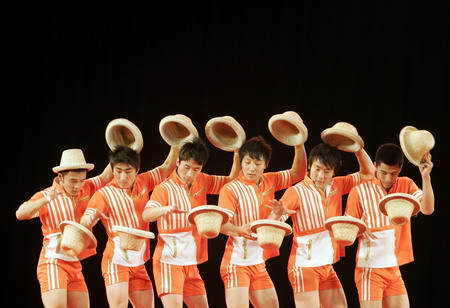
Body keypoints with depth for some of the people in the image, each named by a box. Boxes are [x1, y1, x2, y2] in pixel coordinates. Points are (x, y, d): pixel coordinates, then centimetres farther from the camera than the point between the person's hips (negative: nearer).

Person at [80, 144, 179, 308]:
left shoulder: (143, 183, 6)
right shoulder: (104, 194, -8)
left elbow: (168, 167, 15)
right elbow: (84, 223, -19)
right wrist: (91, 217, -41)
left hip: (138, 264, 6)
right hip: (116, 262, -6)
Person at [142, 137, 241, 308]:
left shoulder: (202, 182, 7)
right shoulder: (164, 189, -12)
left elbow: (232, 180, 17)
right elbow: (146, 215, -26)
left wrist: (237, 153, 2)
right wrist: (166, 209, -47)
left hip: (191, 263, 7)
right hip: (169, 260, -7)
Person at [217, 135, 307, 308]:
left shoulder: (269, 182, 6)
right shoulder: (231, 189, -11)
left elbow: (298, 173, 14)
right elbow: (221, 224, -21)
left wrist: (299, 146, -1)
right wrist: (239, 230, -42)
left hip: (259, 263, 7)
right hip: (237, 262, -7)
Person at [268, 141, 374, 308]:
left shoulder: (337, 186, 6)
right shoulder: (296, 192, -11)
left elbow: (367, 173, 14)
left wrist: (358, 147, -2)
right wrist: (278, 213, -39)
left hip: (327, 267, 7)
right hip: (304, 267, -7)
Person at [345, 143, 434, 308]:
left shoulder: (406, 185, 4)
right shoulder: (360, 191, -7)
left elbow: (427, 209, -13)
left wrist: (425, 177, -24)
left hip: (394, 270, 4)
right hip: (370, 269, -4)